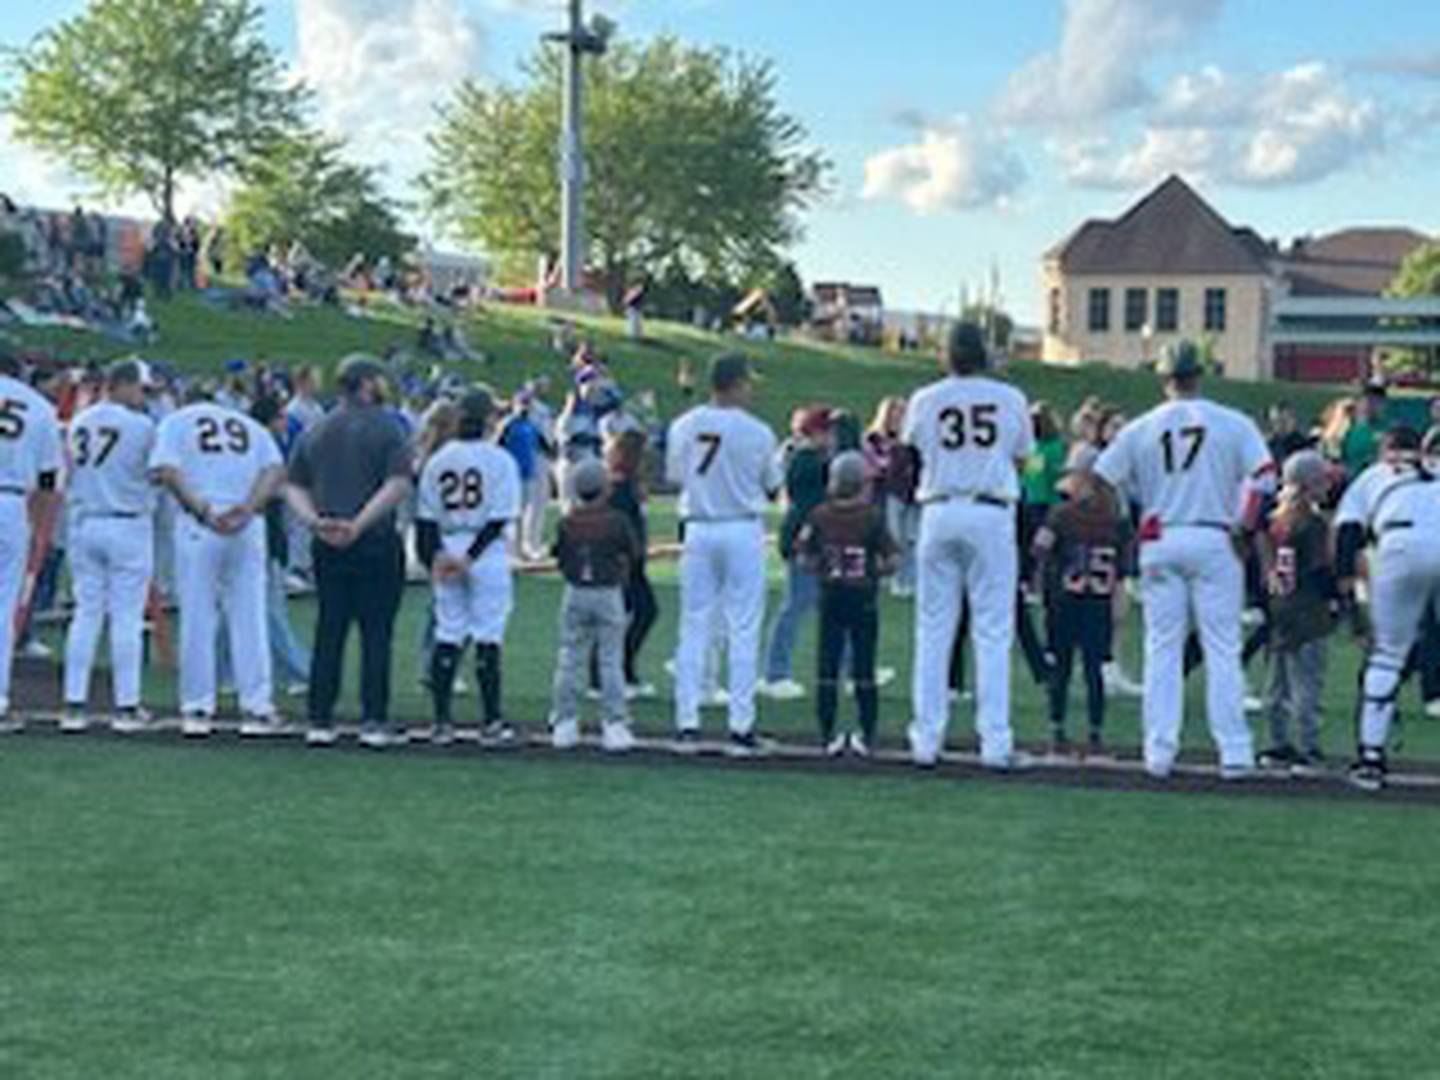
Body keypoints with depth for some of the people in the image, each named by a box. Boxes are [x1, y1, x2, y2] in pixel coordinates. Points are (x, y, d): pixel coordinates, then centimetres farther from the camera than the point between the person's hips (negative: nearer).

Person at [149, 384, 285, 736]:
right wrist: (248, 508, -9)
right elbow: (276, 469, 2)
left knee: (196, 618, 4)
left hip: (197, 527, -2)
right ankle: (258, 708, 2)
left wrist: (203, 510, -14)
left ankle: (197, 709, 5)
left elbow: (167, 470, -7)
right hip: (249, 528, 2)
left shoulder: (176, 422, 11)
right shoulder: (249, 424, 19)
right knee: (249, 618, 5)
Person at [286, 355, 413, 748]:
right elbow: (399, 484, -15)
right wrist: (359, 524, -17)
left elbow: (293, 486, 8)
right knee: (376, 631, 0)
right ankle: (374, 721, -1)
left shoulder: (314, 431, 13)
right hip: (377, 544, -5)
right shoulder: (385, 426, -4)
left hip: (327, 546, 5)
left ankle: (320, 720, 8)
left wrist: (314, 521, -5)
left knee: (328, 631, 9)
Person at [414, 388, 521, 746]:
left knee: (447, 636, 8)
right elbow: (500, 517, -11)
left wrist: (435, 555, 0)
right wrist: (471, 557, -10)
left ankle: (442, 721, 7)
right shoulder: (500, 460, -6)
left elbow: (426, 516, 3)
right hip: (489, 556, -4)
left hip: (445, 551, 4)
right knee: (488, 637, 0)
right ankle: (492, 722, 3)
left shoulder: (438, 460, 6)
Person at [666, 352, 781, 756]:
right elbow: (772, 488, 0)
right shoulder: (757, 432, -10)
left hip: (698, 530, 3)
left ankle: (687, 725, 6)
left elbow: (673, 477, 7)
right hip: (743, 531, -3)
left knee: (693, 628, 8)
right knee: (743, 631, 2)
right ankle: (741, 728, 1)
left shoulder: (683, 427, -2)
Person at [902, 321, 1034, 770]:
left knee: (933, 629, 6)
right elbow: (1021, 459, 12)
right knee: (993, 632, 0)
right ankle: (995, 743, -3)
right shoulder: (1010, 398, 4)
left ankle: (926, 740, 6)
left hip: (939, 512, 1)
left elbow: (912, 452, 13)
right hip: (992, 513, -1)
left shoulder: (924, 400, 4)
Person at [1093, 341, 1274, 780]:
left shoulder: (1140, 429, 4)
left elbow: (1102, 479, 4)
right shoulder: (1233, 423, 0)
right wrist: (1244, 527, -2)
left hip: (1159, 542, 1)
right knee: (1223, 648, 2)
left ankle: (1159, 752, 4)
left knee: (1162, 648, 7)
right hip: (1213, 540, -1)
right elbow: (1263, 475, -11)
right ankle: (1234, 752, 0)